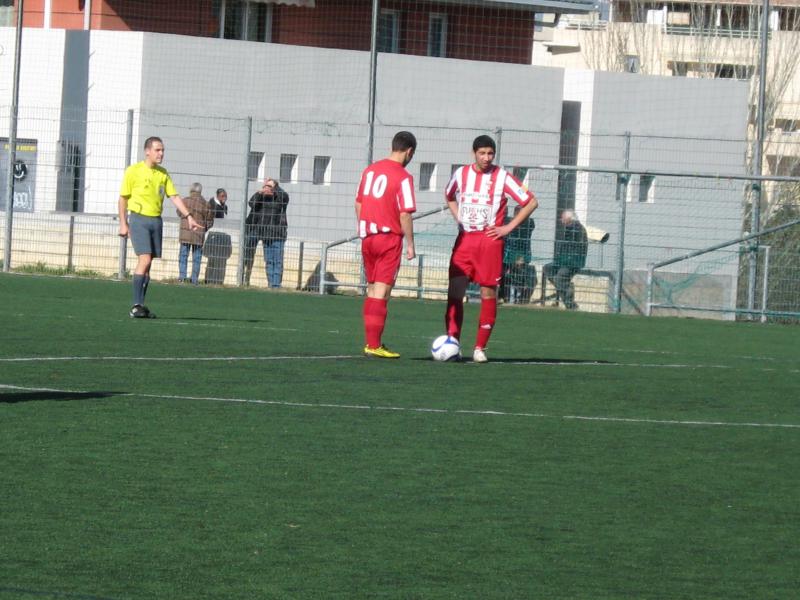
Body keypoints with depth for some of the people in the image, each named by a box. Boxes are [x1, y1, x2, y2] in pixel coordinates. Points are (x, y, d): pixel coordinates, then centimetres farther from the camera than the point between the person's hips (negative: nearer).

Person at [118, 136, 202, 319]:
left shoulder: (163, 174, 11)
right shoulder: (133, 171, -4)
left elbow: (174, 197, 9)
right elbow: (123, 198, -1)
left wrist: (188, 216, -2)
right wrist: (123, 224, -4)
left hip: (156, 220, 6)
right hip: (139, 219, -6)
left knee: (147, 264, 6)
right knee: (144, 260, -18)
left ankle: (140, 306, 11)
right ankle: (136, 305, -17)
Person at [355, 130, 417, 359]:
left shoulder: (370, 170, 8)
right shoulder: (403, 177, -12)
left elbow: (358, 203, 14)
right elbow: (405, 214, -15)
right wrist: (410, 245, -8)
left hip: (368, 237, 6)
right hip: (389, 237, -6)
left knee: (372, 289, 15)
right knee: (381, 292, -4)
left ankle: (370, 341, 17)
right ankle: (374, 345, -5)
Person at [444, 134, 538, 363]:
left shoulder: (502, 177, -3)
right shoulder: (461, 174, 7)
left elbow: (531, 202, -1)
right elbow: (449, 196, 29)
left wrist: (508, 227, -5)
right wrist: (458, 218, 12)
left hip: (489, 240, -3)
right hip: (464, 239, 3)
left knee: (488, 293, -1)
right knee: (455, 291, -5)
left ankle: (480, 348, 5)